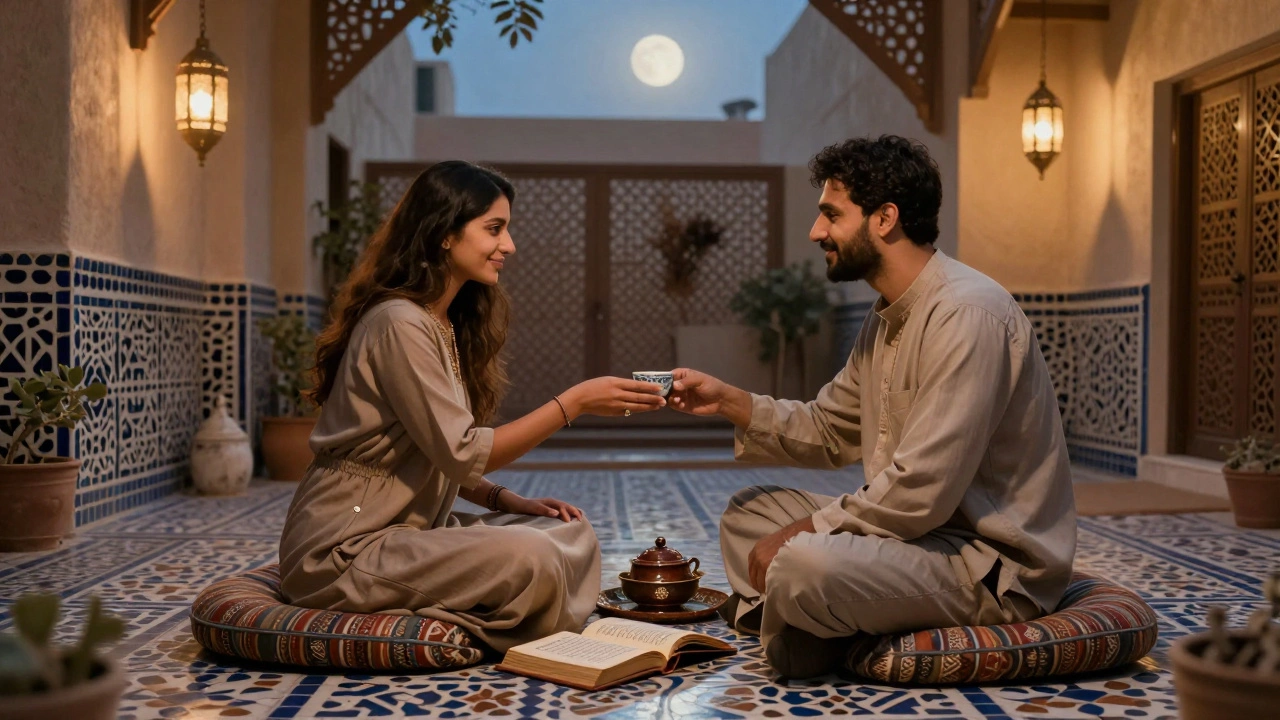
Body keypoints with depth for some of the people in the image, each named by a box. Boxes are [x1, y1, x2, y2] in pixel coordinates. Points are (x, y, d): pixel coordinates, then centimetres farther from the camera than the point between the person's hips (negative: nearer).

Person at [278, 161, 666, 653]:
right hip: (342, 551, -9)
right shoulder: (399, 323, -18)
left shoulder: (448, 325, 13)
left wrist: (504, 500, -2)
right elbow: (460, 454, -21)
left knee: (572, 532, -3)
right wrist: (575, 401, -21)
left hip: (410, 529, 9)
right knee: (530, 558, -28)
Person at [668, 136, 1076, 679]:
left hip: (996, 560, -10)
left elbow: (922, 492, -27)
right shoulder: (886, 319, 11)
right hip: (924, 531, 10)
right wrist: (730, 402, 3)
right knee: (748, 511, 14)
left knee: (802, 564, -32)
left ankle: (798, 651, 0)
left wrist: (804, 529, -16)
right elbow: (828, 432, 16)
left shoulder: (966, 314, -22)